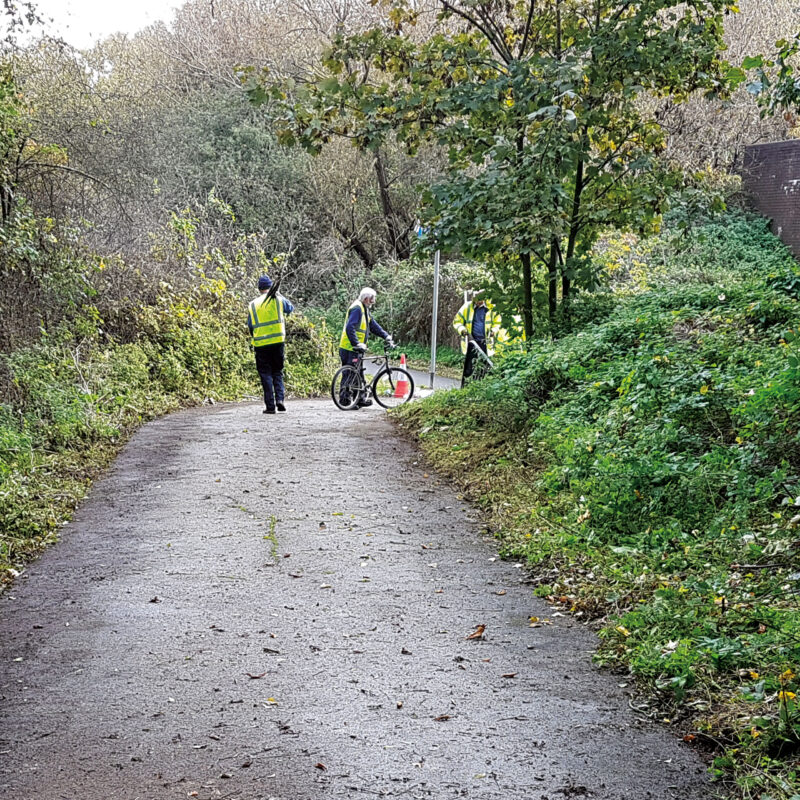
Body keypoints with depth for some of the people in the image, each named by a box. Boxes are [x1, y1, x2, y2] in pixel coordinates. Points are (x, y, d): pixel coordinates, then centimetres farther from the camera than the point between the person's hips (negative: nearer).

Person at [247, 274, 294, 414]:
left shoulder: (252, 305, 5)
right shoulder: (278, 299, 2)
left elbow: (250, 326, 8)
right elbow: (290, 308, 22)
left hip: (260, 344, 0)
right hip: (278, 342, 0)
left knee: (265, 375, 4)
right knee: (277, 372, 14)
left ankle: (270, 406, 0)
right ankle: (279, 399, -4)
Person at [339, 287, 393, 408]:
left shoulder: (365, 310, 17)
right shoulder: (357, 308, -16)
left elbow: (373, 325, 22)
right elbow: (350, 328, -25)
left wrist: (386, 336, 12)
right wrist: (357, 344, -30)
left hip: (356, 348, 10)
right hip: (349, 349, -10)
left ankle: (360, 399, 23)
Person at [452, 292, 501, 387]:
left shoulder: (491, 308, 2)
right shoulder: (467, 307, 2)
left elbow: (497, 323, 12)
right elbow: (457, 321, 8)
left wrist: (493, 331, -7)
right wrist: (462, 329, -11)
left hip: (485, 343, 1)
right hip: (471, 341, -1)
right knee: (468, 368, -2)